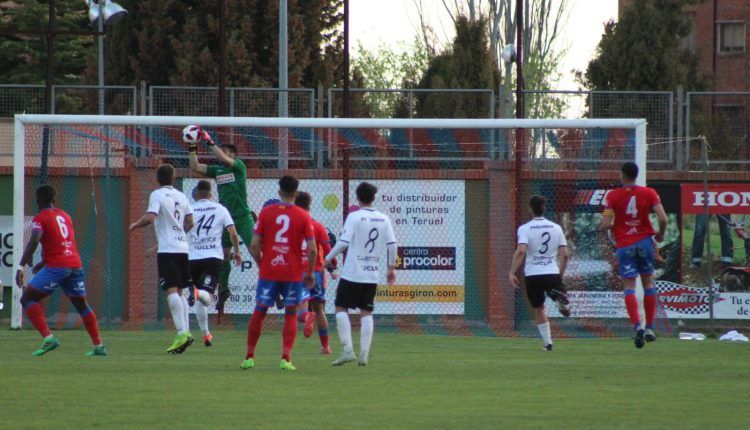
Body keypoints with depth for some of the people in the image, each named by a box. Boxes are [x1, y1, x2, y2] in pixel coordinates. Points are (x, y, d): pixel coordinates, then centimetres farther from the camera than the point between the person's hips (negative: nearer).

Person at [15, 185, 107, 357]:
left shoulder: (40, 218, -2)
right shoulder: (65, 216, 20)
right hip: (75, 264, 7)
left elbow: (34, 241, -18)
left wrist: (21, 267, -21)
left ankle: (48, 337, -16)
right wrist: (44, 263, 33)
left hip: (56, 266, -7)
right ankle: (99, 346, 17)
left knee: (27, 299, 0)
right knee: (81, 304, 21)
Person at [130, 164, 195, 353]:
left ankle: (182, 332, -24)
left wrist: (135, 225, 0)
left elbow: (150, 217, -18)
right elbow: (190, 222, 14)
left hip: (167, 249, -6)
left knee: (171, 290, -12)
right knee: (179, 291, 13)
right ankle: (186, 331, 6)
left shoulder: (157, 195, -5)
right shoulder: (181, 196, 13)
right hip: (183, 247, 6)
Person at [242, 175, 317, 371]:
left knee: (259, 312, 12)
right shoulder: (303, 216, -2)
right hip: (293, 273, 0)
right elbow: (312, 249, -6)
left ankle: (249, 357, 14)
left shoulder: (266, 212, -1)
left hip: (268, 272, 1)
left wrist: (261, 264, 12)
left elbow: (254, 245, -3)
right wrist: (310, 273, 7)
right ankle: (286, 358, -2)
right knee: (291, 314, 9)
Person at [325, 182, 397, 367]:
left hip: (352, 273, -4)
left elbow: (343, 242, -16)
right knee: (366, 313, 8)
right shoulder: (383, 219, 5)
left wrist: (329, 258, -1)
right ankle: (364, 354, 1)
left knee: (341, 308, 5)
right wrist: (391, 268, 17)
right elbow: (392, 245, 4)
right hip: (373, 275, 4)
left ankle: (347, 350, -7)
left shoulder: (354, 217, -8)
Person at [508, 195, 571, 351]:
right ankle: (561, 299, -37)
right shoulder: (556, 228, 8)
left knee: (538, 308, 15)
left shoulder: (525, 229, -1)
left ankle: (547, 342, 12)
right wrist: (560, 275, 16)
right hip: (552, 273, 1)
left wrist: (512, 272, -13)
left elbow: (521, 251, -16)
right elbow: (564, 254, 5)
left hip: (532, 275, -1)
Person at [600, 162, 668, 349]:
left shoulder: (613, 196, -5)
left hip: (624, 245, -2)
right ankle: (649, 327, 14)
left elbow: (606, 225, -10)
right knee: (648, 282, 14)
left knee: (629, 286, -3)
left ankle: (637, 326, -21)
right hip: (644, 241, 2)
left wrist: (607, 227, 13)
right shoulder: (649, 193, -1)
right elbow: (663, 218, -8)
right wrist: (660, 234, 11)